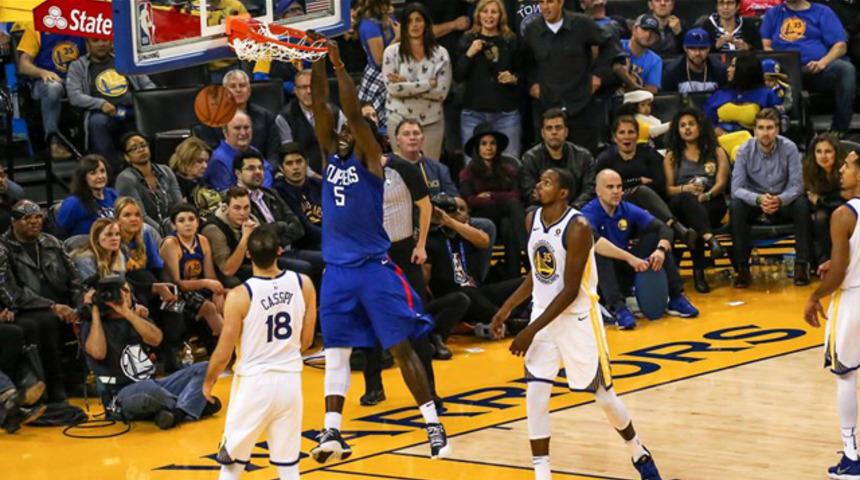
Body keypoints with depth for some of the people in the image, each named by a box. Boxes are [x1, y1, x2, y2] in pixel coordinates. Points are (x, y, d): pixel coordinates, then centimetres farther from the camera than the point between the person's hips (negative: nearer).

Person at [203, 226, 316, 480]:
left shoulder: (240, 296, -16)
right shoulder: (303, 284, -5)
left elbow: (224, 353, -9)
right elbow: (306, 341, 5)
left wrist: (209, 382, 9)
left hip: (254, 382, -3)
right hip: (290, 380, 3)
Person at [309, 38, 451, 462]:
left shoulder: (370, 159, -3)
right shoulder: (330, 156, 10)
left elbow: (354, 113, -16)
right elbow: (319, 106, 2)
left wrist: (339, 65, -17)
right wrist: (318, 62, -5)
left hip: (374, 267, -5)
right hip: (337, 269, 5)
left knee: (402, 347, -3)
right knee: (335, 351, 5)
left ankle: (433, 424, 2)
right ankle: (332, 432, 7)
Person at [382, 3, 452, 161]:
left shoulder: (440, 53, 1)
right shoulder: (392, 52, -2)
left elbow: (441, 92, -7)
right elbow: (392, 88, -12)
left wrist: (407, 84, -12)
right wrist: (428, 84, -12)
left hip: (431, 121, 1)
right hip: (400, 120, -1)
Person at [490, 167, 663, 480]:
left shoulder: (577, 227, -22)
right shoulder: (532, 219, 1)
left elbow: (570, 291, -22)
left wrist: (532, 331, -22)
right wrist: (507, 309, 8)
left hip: (578, 318, -6)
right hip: (543, 315, 6)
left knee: (604, 396, 7)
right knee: (535, 396, -7)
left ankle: (639, 454, 33)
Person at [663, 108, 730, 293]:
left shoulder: (717, 153, 19)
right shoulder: (672, 156, 21)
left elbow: (721, 183, 3)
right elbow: (668, 189, 8)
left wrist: (706, 195, -20)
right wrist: (686, 189, -15)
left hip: (712, 204, 1)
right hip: (680, 206, -1)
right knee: (687, 199, -41)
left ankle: (699, 271, -44)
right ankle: (710, 239, -64)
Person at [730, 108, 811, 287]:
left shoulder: (789, 148, -12)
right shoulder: (745, 150, -12)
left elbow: (796, 185, -15)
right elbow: (737, 188, -17)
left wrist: (779, 200, -37)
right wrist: (759, 199, -38)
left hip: (782, 203, 0)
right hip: (753, 202, 0)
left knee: (802, 205, -31)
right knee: (736, 206, -32)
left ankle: (802, 264, -22)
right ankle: (742, 268, -25)